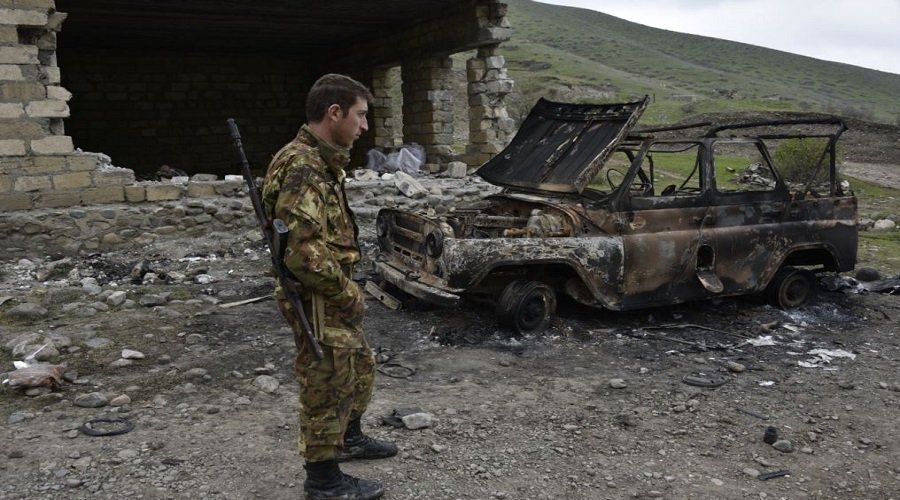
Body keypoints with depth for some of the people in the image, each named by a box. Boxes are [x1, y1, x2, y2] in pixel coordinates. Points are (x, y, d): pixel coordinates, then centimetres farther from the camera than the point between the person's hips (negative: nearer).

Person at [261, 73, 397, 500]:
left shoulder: (322, 161, 9)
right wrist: (346, 290, -18)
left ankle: (349, 439, 46)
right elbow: (302, 250, -30)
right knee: (326, 385, 4)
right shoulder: (301, 167, -23)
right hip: (317, 300, -10)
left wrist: (345, 287, 12)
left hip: (332, 297, 10)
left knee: (360, 366, 25)